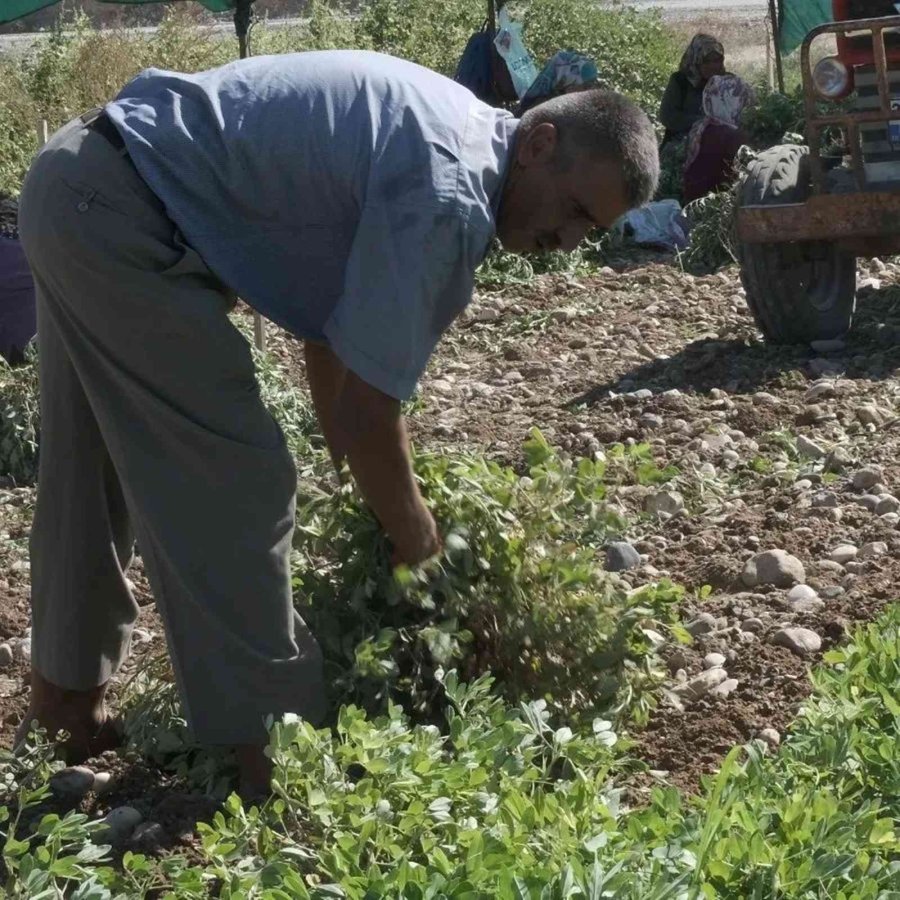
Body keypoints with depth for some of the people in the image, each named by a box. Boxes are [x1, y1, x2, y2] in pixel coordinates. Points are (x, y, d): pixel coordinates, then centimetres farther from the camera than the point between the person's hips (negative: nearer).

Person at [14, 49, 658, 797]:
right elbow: (365, 409, -17)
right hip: (120, 216, -11)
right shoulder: (447, 196, -20)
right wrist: (418, 544, 0)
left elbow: (334, 339, 17)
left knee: (97, 475, 22)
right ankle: (267, 757, 3)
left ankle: (66, 699, 38)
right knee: (235, 486, -6)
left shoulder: (449, 142, 11)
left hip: (79, 186, 11)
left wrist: (376, 499, 20)